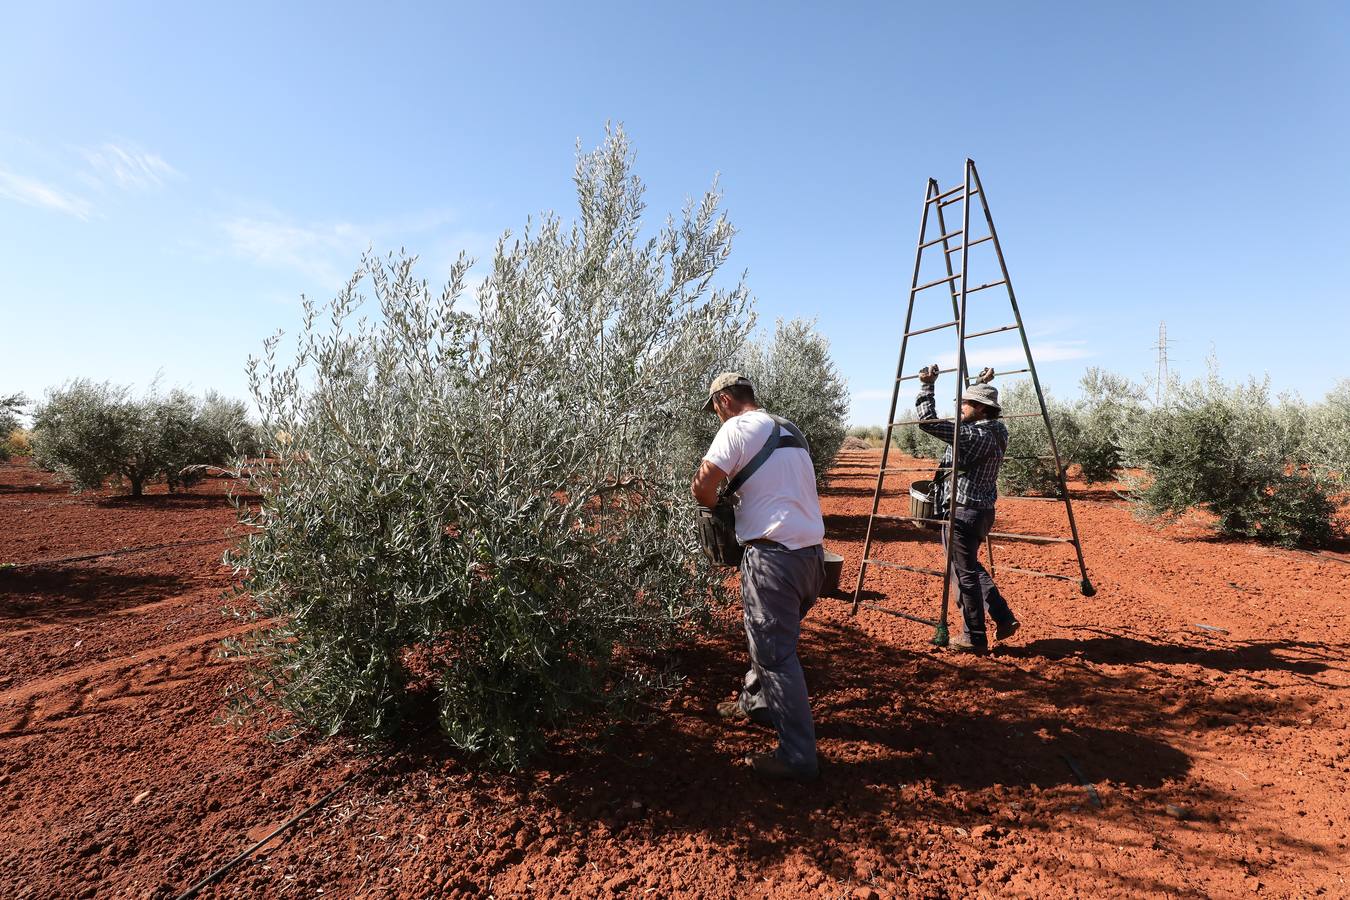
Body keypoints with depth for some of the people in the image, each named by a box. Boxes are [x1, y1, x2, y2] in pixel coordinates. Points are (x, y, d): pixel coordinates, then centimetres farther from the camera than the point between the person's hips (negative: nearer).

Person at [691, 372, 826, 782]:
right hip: (811, 552, 9)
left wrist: (715, 506, 6)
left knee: (775, 653, 0)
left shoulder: (738, 427, -8)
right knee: (771, 637, 25)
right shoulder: (791, 429, 18)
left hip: (774, 556, -9)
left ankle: (798, 757, 8)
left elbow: (701, 486, -14)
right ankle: (756, 703, 43)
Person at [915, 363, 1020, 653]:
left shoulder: (977, 436, -19)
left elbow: (928, 421, -23)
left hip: (963, 512, -10)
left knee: (965, 574, 1)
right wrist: (982, 384, 31)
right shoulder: (995, 431, 8)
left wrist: (926, 386, -14)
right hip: (980, 510, 10)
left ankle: (975, 638, 11)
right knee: (972, 568, 24)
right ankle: (1004, 618, 25)